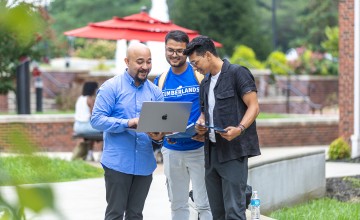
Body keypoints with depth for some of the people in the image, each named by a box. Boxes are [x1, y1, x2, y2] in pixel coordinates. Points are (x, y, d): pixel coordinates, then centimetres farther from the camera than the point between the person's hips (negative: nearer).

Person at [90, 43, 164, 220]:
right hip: (117, 162, -5)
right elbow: (97, 119, -12)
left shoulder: (155, 92, 10)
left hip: (144, 163, 5)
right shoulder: (111, 87, -5)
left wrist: (159, 135, -15)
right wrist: (128, 123, -24)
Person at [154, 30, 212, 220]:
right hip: (171, 150, 4)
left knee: (204, 204, -5)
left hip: (198, 148, -4)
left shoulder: (201, 74, -3)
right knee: (177, 204, 11)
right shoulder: (160, 80, 9)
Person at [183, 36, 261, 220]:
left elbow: (254, 107, -10)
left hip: (233, 151, -8)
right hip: (211, 151, 8)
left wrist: (240, 128, -27)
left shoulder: (237, 73, -5)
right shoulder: (205, 82, 18)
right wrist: (200, 124, 4)